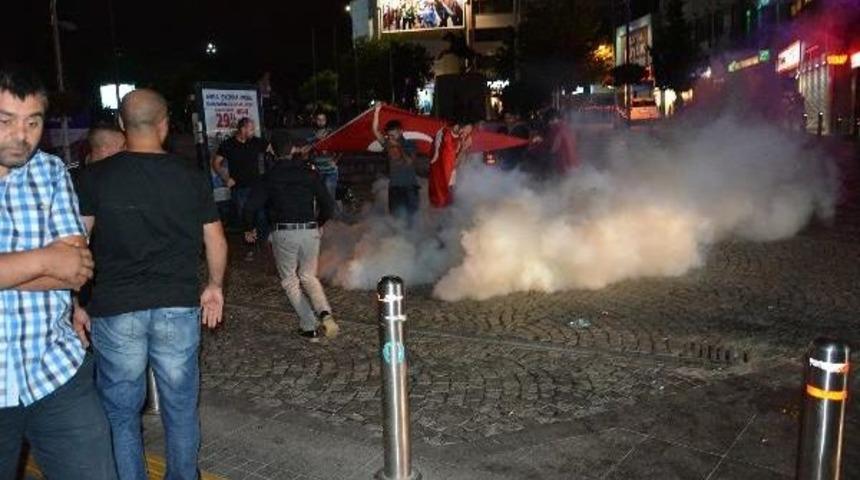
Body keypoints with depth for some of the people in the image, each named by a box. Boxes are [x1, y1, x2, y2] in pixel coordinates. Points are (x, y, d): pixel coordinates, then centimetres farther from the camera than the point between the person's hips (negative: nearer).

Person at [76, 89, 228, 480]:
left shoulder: (96, 177, -3)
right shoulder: (191, 176, 1)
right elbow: (216, 241, 6)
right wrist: (215, 286, 20)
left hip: (115, 310, -1)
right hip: (179, 307, 1)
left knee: (120, 414, 13)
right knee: (181, 409, 15)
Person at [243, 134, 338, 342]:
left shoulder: (270, 177, 2)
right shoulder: (310, 174, 6)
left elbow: (250, 206, -3)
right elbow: (328, 205, 6)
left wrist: (249, 228, 16)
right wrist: (320, 223, 25)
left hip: (283, 233, -2)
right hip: (310, 231, 2)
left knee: (290, 280, 15)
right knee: (308, 276, 21)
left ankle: (309, 327, 8)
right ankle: (325, 313, -5)